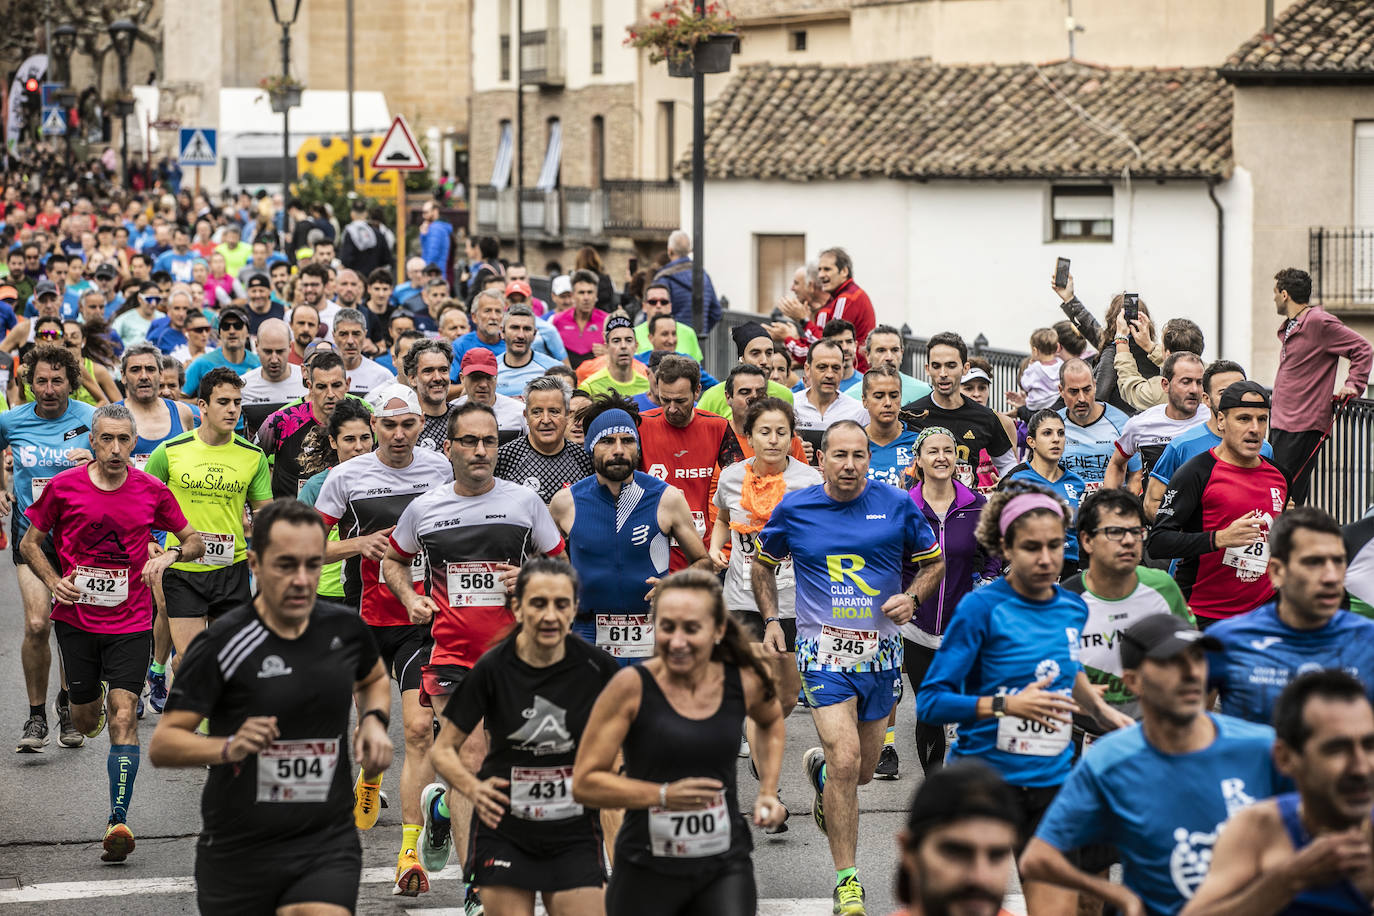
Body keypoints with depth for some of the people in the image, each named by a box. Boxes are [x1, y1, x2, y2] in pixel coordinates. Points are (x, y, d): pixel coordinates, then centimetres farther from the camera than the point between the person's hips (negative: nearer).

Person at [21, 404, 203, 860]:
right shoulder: (63, 487, -4)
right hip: (77, 618, 1)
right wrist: (53, 580, -10)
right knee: (85, 722, 11)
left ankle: (118, 819, -17)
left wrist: (169, 555, -14)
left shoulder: (152, 492, -3)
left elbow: (194, 541, 8)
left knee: (123, 714, -14)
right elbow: (30, 541, 7)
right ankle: (95, 699, 51)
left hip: (130, 623, -1)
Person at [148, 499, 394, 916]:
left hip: (328, 846, 2)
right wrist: (228, 748, -30)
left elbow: (373, 678, 27)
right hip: (238, 856, -2)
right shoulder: (222, 644, -11)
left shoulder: (345, 628, 2)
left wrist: (374, 720, 5)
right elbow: (161, 745, -13)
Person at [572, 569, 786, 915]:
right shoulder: (632, 688, -12)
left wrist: (768, 792, 12)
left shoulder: (745, 683, -1)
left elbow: (771, 722, 25)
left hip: (726, 869, 2)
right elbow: (584, 783, -11)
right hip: (647, 873, -2)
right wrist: (664, 795, -20)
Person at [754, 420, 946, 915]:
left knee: (863, 769, 12)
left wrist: (911, 597, -8)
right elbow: (763, 564, 16)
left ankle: (819, 767, 50)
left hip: (880, 650, 2)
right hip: (823, 649, -2)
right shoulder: (794, 510, -1)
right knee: (845, 760, -17)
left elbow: (934, 562, 11)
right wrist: (771, 619, 6)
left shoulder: (897, 506, -1)